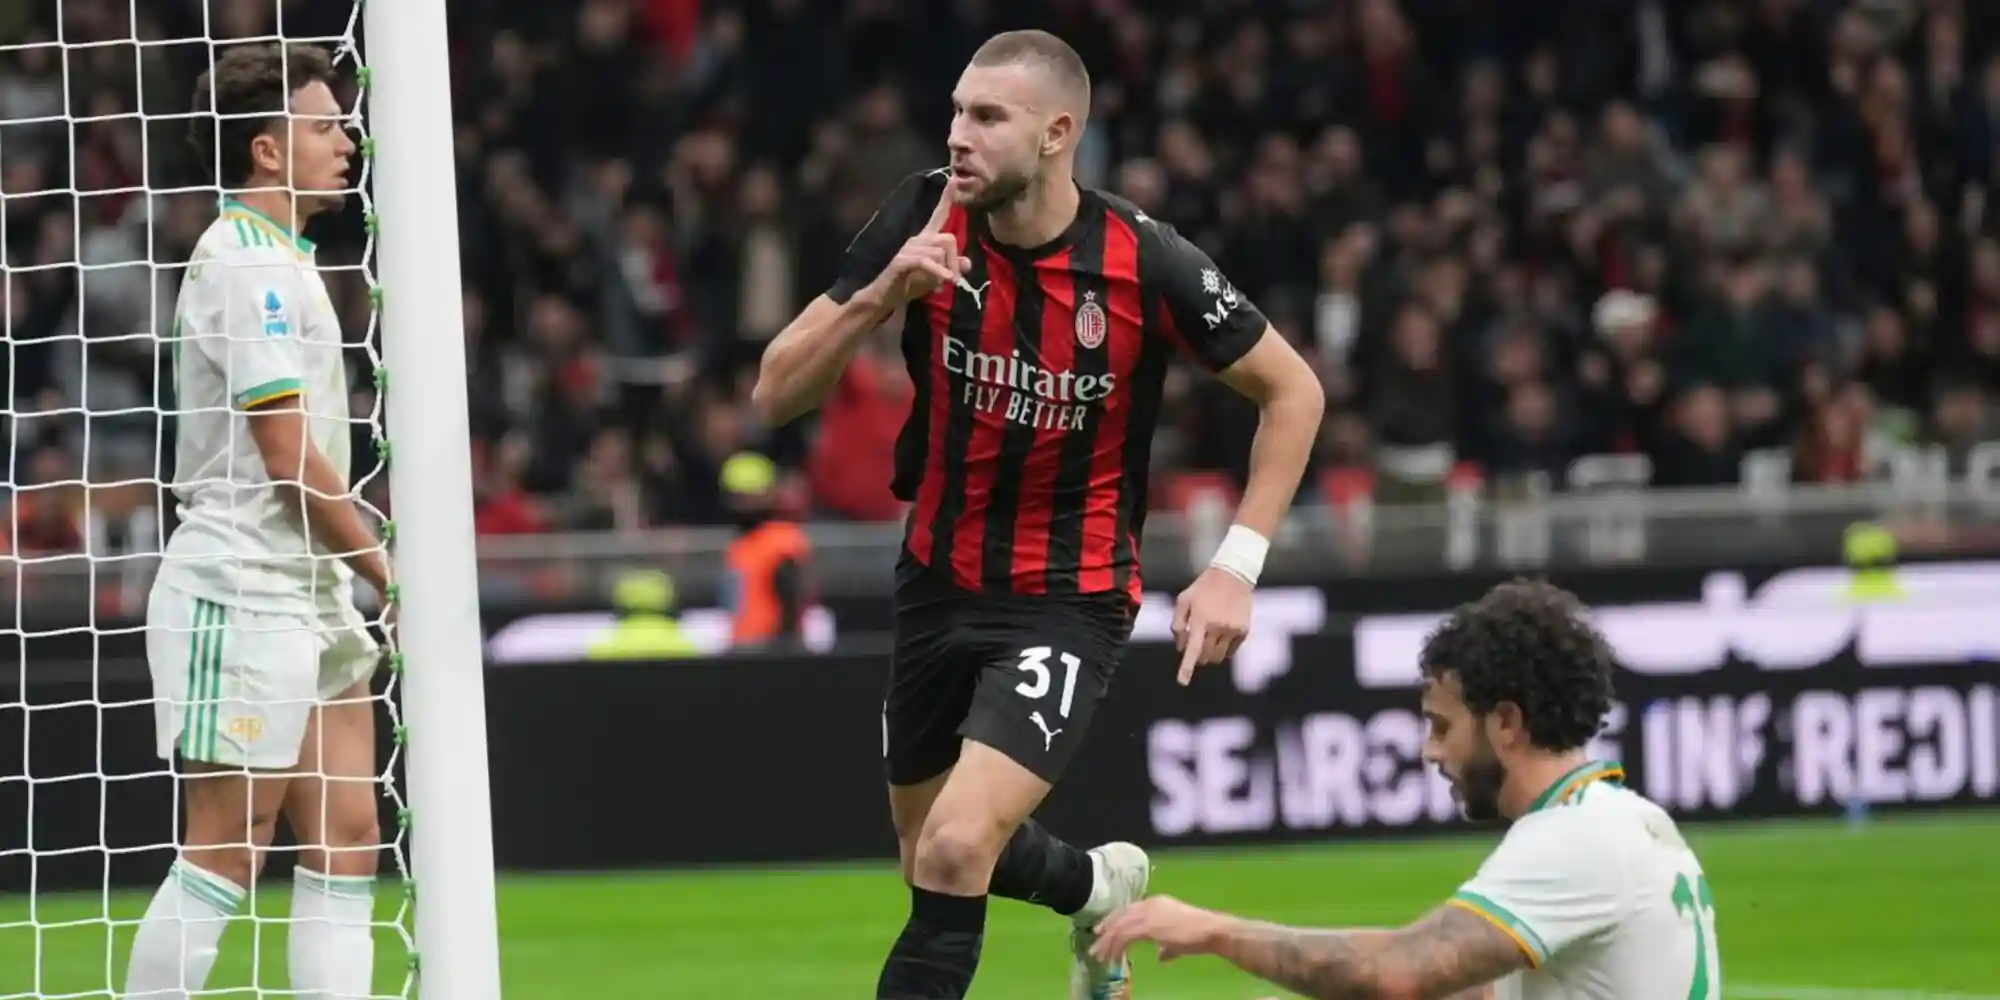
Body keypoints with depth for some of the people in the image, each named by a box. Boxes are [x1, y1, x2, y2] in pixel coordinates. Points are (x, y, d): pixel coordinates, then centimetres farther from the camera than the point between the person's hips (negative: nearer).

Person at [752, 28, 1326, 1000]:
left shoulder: (1146, 263, -19)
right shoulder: (924, 223, -12)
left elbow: (1292, 390, -4)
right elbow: (776, 395, -12)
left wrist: (1236, 565, -11)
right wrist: (879, 295, -29)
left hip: (1070, 600, -5)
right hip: (937, 582, 5)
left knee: (955, 851, -23)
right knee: (928, 851, 21)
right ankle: (1100, 886, 52)